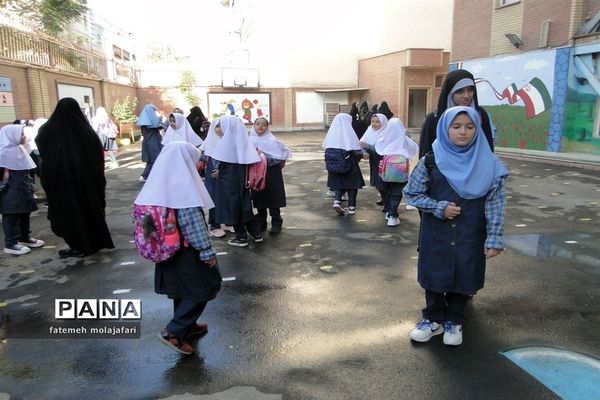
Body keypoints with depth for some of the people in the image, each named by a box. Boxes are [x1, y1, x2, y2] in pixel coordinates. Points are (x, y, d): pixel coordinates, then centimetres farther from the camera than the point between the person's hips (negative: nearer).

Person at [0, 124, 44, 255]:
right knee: (12, 216, -3)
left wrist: (29, 186, 17)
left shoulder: (19, 149, 13)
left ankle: (25, 238, 27)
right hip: (11, 190, -9)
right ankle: (11, 244, 4)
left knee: (24, 213, 15)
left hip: (22, 188, 9)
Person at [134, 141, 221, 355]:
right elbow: (193, 222, -23)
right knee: (204, 287, 6)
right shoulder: (183, 185, -22)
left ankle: (187, 326, 37)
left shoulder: (158, 183, 2)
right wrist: (207, 251, -15)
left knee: (182, 288, 22)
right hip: (186, 250, -8)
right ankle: (173, 331, 4)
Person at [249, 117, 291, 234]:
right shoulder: (250, 140, 2)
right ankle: (260, 223, 22)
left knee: (273, 199, 0)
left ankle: (276, 223, 10)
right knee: (258, 198, 10)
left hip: (272, 172, -3)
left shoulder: (272, 140, -6)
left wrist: (281, 164, 2)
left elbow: (285, 151, 0)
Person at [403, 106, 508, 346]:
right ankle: (434, 319, 33)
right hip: (436, 235, 0)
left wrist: (494, 239, -8)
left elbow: (495, 204, -4)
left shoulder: (488, 164, -6)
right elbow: (412, 193, -2)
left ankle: (454, 321, 35)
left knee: (463, 277, 12)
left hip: (470, 237, 1)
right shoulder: (431, 162, -8)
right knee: (435, 275, 12)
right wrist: (439, 207, -14)